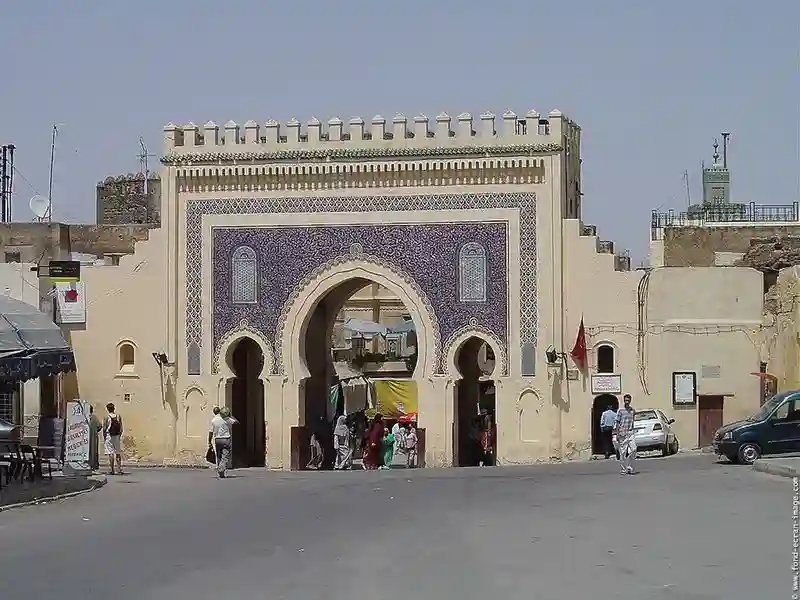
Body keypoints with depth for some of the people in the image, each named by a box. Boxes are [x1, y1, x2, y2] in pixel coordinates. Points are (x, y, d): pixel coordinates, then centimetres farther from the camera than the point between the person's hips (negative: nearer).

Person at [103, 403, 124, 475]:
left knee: (111, 453, -3)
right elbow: (121, 428, 6)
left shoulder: (107, 417, -7)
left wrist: (104, 439, -1)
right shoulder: (118, 416, 3)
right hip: (117, 436, 4)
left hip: (109, 436, -4)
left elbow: (104, 429, -7)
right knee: (118, 453, 13)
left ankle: (112, 470, -8)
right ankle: (119, 469, 15)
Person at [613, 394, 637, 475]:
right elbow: (616, 422, -2)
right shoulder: (620, 410, -2)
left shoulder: (632, 410, 11)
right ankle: (624, 469, 5)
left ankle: (630, 468, 3)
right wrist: (616, 433, -8)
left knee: (633, 449, -9)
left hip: (630, 433, 3)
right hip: (622, 434, -3)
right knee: (623, 452, -2)